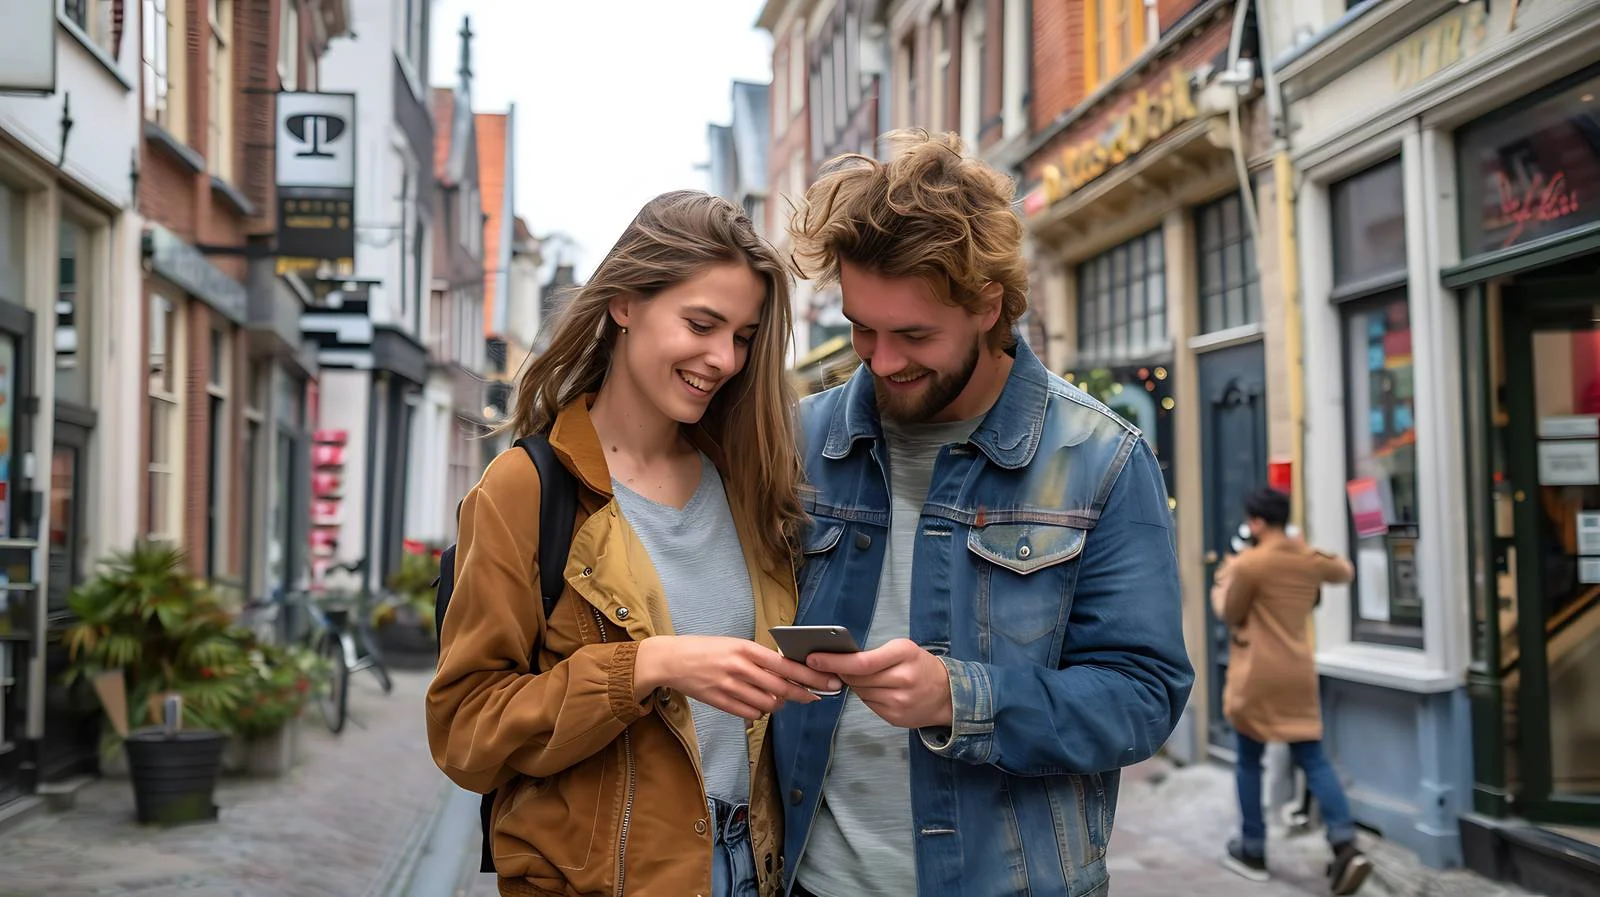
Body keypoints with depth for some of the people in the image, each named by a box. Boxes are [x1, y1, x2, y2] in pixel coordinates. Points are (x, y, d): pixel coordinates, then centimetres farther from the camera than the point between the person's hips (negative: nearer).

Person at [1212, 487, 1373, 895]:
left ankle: (1252, 851, 16)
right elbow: (1345, 571, 29)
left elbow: (1229, 613, -2)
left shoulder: (1249, 564, -13)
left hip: (1258, 675, -5)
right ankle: (1345, 845, -10)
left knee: (1249, 760, 9)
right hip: (1299, 673, 5)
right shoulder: (1310, 559, 7)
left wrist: (1224, 578, 15)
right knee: (1313, 758, 6)